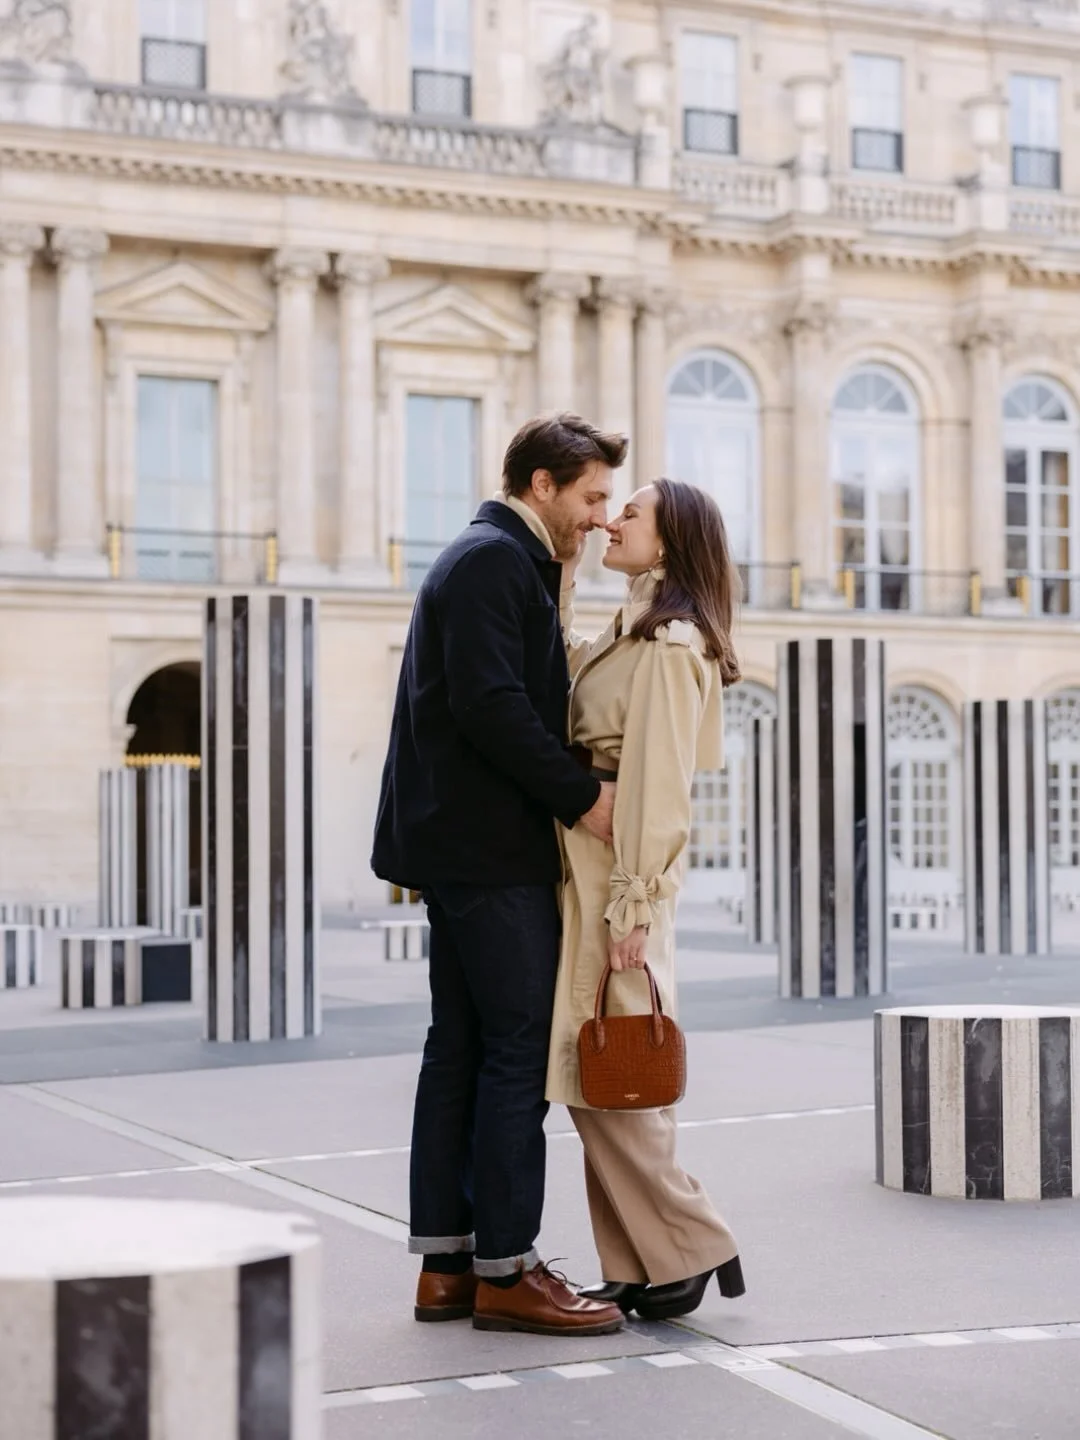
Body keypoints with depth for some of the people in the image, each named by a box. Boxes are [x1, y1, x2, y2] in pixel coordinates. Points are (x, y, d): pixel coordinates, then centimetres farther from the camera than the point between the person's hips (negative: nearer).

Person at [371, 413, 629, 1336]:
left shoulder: (504, 563, 22)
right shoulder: (493, 561, -11)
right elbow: (490, 704, -21)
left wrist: (574, 791, 10)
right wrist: (581, 796, -15)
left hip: (462, 844, 11)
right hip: (489, 849, -11)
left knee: (463, 1046, 10)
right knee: (521, 1048, -7)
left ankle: (445, 1264, 15)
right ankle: (504, 1269, -2)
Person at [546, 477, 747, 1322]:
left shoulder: (669, 643, -12)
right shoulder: (628, 636, 16)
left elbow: (658, 781, -17)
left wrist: (633, 903, -19)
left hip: (619, 875, -9)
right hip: (586, 870, 9)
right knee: (594, 1078, 9)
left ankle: (691, 1248, 4)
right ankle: (639, 1265, 14)